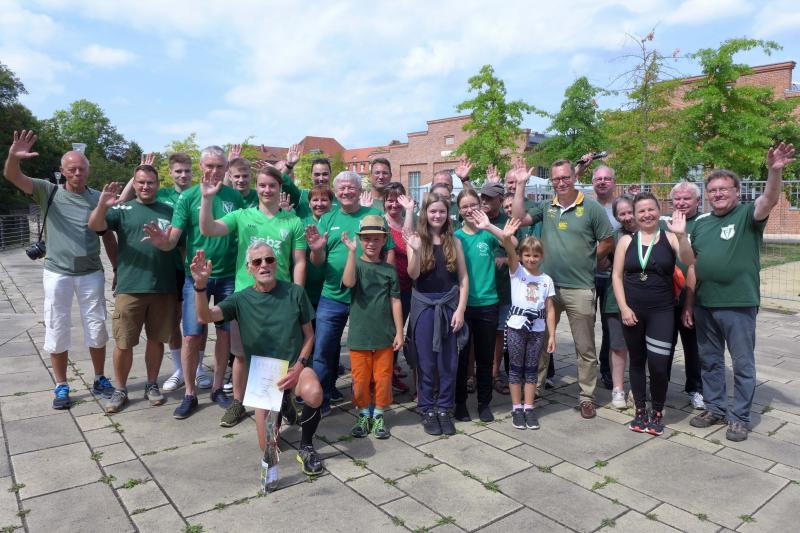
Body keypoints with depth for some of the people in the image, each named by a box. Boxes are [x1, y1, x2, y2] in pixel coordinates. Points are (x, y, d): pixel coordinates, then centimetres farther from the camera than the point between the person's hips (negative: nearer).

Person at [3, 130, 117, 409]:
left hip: (91, 273, 1)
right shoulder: (49, 192, -1)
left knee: (96, 329, 9)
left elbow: (108, 237, 7)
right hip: (57, 273, -1)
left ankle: (100, 380, 25)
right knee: (57, 331, 7)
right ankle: (61, 386, 22)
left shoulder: (97, 198, 2)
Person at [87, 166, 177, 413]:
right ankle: (120, 390, 20)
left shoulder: (169, 212, 11)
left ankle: (152, 385, 27)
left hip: (163, 288, 2)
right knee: (123, 342, 4)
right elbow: (94, 225, -10)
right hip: (130, 288, -1)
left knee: (156, 339, 11)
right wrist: (102, 205, -30)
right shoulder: (123, 210, 5)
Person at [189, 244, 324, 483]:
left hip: (295, 367, -1)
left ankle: (306, 447, -7)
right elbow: (204, 317, -20)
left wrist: (298, 367, -14)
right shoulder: (241, 300, -5)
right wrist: (201, 285, -38)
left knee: (314, 394, -36)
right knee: (269, 448, -3)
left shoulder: (294, 292, -6)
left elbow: (309, 334, 1)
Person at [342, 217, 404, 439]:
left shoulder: (389, 270, 3)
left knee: (383, 378, 9)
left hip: (384, 335, 1)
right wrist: (352, 252, -31)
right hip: (359, 335, -1)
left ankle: (378, 415, 26)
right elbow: (348, 282, -24)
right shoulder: (356, 264, -1)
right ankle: (363, 414, 27)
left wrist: (399, 332, 1)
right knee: (360, 379, 9)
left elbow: (395, 301, 4)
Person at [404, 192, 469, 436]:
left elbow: (463, 277, 3)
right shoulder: (416, 240, -2)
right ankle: (427, 409, 20)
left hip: (449, 304, 2)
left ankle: (445, 408, 21)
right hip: (424, 305, -1)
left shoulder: (454, 242, 4)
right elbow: (413, 274, -11)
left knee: (449, 361, 7)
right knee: (426, 361, 6)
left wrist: (460, 309, -5)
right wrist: (415, 250, -27)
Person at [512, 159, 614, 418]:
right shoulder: (545, 208, 7)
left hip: (580, 289, -3)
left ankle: (587, 397, 22)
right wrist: (520, 185, -5)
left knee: (585, 348, 8)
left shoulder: (591, 208, -3)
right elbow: (519, 219, -5)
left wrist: (585, 261, 0)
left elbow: (607, 242, 1)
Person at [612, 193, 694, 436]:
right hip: (632, 311, 2)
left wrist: (681, 235, -33)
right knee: (637, 361, 11)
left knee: (658, 364, -8)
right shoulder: (626, 241, 4)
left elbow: (689, 261, -17)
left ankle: (657, 412, 15)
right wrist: (624, 308, -5)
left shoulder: (669, 238, 0)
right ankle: (640, 410, 26)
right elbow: (617, 276, 3)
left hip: (661, 311, -2)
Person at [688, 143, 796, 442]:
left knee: (742, 363, 7)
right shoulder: (701, 223, 9)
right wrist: (688, 304, 9)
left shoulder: (747, 215, -4)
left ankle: (740, 417, 20)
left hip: (739, 305, -5)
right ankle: (715, 408, 31)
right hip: (704, 305, 5)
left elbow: (770, 200, -27)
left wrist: (774, 170, -45)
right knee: (710, 361, 16)